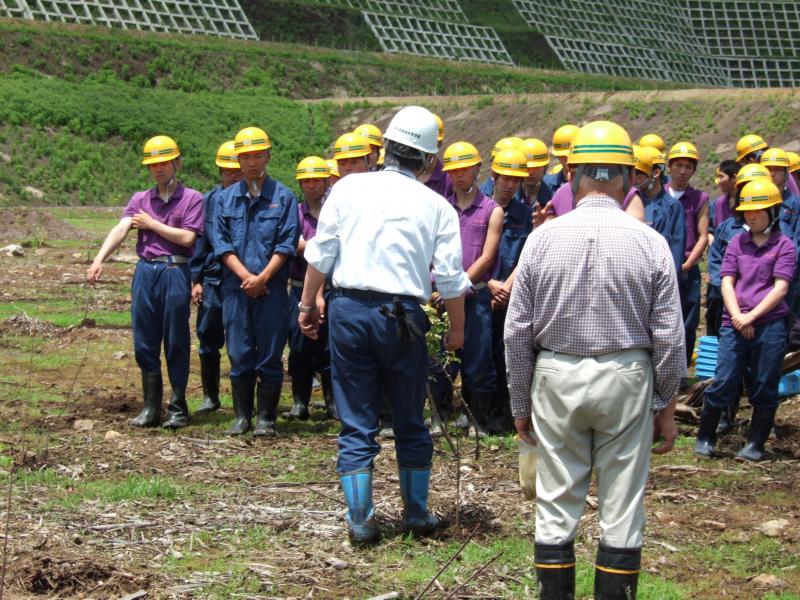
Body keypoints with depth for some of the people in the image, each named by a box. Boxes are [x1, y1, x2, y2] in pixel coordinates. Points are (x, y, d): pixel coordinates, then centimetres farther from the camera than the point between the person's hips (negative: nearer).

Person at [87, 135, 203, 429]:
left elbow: (187, 237, -10)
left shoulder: (192, 199, 2)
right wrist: (99, 259, -17)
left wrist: (152, 224, -4)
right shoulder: (140, 200, 13)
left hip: (175, 272, -4)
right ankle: (151, 407, 13)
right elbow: (121, 229, -2)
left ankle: (178, 407, 8)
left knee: (176, 343, 0)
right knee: (144, 344, 6)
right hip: (145, 271, 4)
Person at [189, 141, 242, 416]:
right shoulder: (209, 201, 8)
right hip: (213, 280, 3)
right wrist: (196, 280, 5)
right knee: (208, 340, 7)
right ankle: (210, 396, 19)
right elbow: (199, 241, 10)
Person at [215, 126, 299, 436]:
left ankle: (266, 417, 8)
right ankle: (242, 416, 14)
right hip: (235, 288, 2)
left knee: (270, 355, 0)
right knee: (239, 355, 5)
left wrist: (262, 278, -12)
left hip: (272, 288, -2)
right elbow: (222, 244, 4)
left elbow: (287, 245, -3)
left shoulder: (283, 197, 2)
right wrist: (246, 276, -9)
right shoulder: (227, 198, 10)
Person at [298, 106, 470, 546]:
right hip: (402, 316, 0)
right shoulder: (436, 207, 1)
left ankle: (360, 519, 4)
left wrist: (308, 304, 15)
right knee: (410, 421, 14)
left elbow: (320, 254, 4)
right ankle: (416, 513, 22)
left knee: (357, 422, 6)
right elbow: (450, 278, 0)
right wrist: (456, 329, 13)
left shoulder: (349, 188, 2)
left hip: (349, 308, 1)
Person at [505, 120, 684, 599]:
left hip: (556, 379, 1)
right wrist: (666, 405, 8)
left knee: (557, 505, 8)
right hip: (626, 380, -1)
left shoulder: (543, 238, -4)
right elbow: (669, 338, -4)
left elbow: (516, 333, -1)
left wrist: (521, 403, 10)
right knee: (622, 507, 6)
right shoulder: (650, 243, -7)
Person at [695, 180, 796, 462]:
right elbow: (727, 282, 7)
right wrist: (737, 316, -9)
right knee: (722, 384, -3)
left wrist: (752, 316, -13)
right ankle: (705, 438, 9)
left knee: (764, 389, 4)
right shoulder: (737, 243, 13)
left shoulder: (784, 246, 3)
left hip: (770, 325, -2)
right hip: (734, 325, 2)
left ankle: (755, 445, 14)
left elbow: (780, 288, -5)